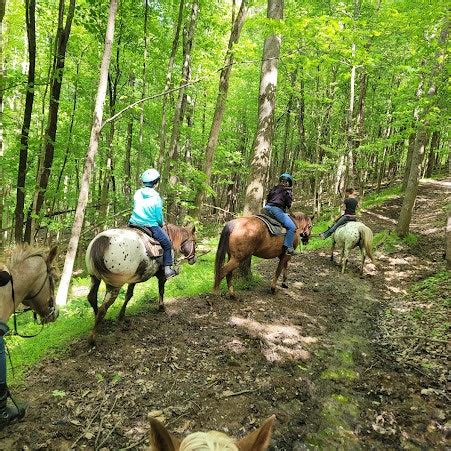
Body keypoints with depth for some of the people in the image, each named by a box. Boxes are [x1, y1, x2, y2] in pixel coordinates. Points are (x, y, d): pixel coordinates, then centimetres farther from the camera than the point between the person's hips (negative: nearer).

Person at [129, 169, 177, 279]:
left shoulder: (137, 193, 1)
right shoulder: (156, 197, -12)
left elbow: (135, 208, 12)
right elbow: (159, 217, -8)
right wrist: (161, 225, 14)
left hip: (134, 223, 5)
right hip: (150, 226, -5)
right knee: (167, 244, 11)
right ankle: (167, 268, 10)